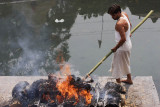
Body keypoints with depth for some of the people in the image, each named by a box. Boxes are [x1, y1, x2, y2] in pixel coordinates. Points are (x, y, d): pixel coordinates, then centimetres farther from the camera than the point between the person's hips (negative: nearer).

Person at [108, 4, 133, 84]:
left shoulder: (120, 24, -30)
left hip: (122, 47, -10)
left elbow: (123, 39, -31)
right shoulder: (124, 14, -2)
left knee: (117, 65, 6)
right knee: (125, 63, 27)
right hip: (128, 44, 10)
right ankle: (129, 80, 43)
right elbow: (130, 25, 16)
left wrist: (115, 48, -18)